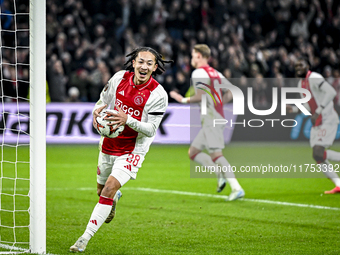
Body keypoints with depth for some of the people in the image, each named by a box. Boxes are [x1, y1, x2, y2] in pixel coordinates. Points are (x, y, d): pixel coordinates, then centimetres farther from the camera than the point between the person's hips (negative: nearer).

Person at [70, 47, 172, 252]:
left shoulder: (158, 94, -18)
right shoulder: (120, 78, -6)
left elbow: (151, 130, -18)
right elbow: (104, 99, 10)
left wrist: (127, 120, -33)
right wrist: (98, 110, -14)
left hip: (132, 150, -5)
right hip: (109, 144, 5)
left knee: (109, 188, -22)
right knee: (102, 190, 20)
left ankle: (85, 238, -16)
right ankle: (115, 198, 59)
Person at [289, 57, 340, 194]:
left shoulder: (314, 78, -13)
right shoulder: (301, 84, 15)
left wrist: (318, 112, -28)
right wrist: (294, 109, 8)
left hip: (328, 120, -9)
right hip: (317, 123, 9)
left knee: (319, 152, -21)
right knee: (317, 156, 1)